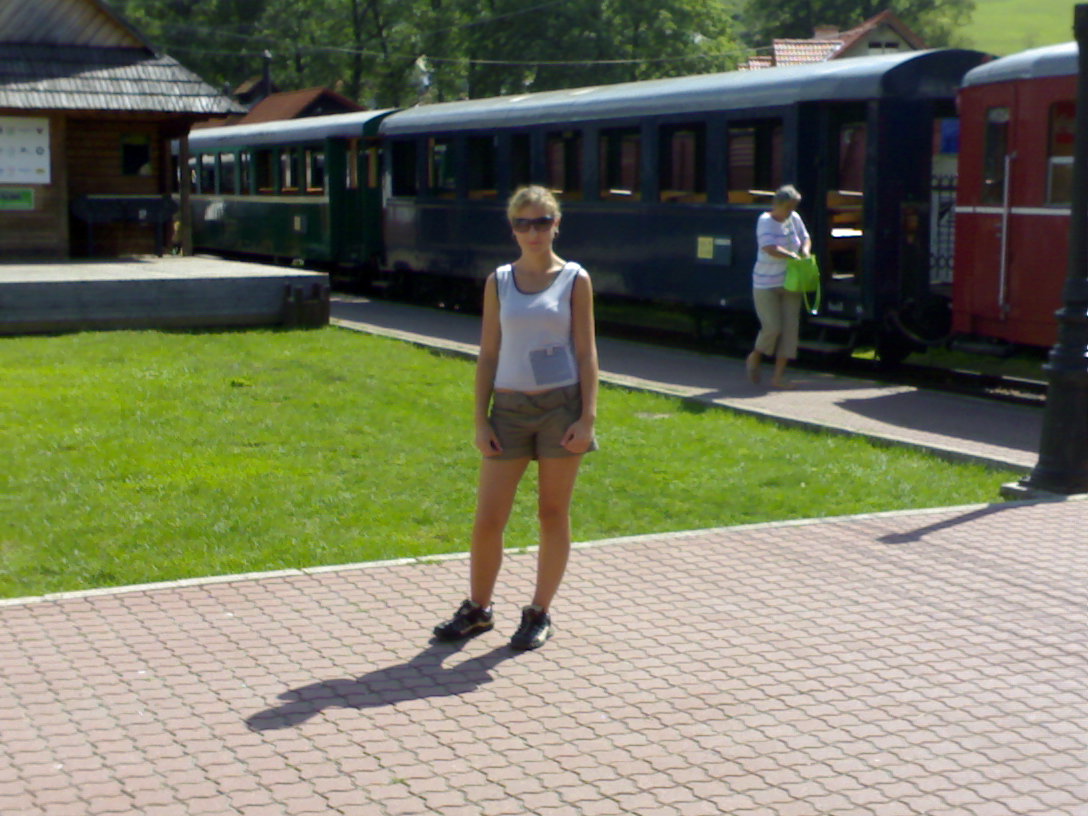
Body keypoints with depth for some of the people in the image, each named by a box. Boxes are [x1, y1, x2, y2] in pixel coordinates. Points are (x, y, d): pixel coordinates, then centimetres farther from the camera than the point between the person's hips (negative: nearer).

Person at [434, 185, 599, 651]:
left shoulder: (574, 280, 0)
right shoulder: (498, 282, 6)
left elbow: (586, 353, -1)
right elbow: (488, 354, 7)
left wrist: (587, 417, -9)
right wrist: (481, 419, 0)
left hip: (561, 406, -2)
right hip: (510, 406, 2)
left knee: (553, 515, 6)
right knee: (487, 520, 2)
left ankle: (540, 614, 18)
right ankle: (477, 609, 20)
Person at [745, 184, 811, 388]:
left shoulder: (794, 219, 6)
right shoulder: (765, 221, -13)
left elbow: (805, 238, 19)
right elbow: (770, 248, -26)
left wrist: (805, 250, -2)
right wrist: (793, 256, -22)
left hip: (790, 284, 6)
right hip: (766, 284, -6)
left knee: (790, 327, 0)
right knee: (772, 327, -11)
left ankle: (778, 376, 5)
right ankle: (755, 358, 21)